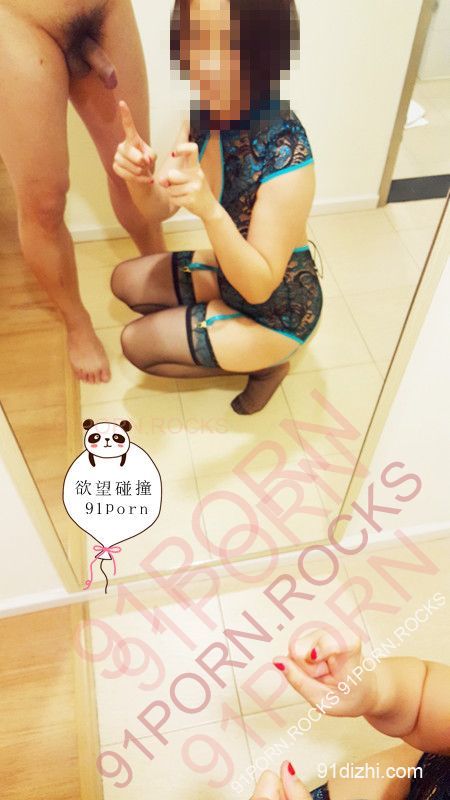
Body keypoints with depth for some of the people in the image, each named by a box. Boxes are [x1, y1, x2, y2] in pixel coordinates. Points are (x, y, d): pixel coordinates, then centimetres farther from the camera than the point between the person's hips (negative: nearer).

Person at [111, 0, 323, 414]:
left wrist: (210, 209, -44)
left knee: (137, 344, -3)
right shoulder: (203, 117, -12)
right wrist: (138, 176, -28)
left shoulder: (285, 154, -33)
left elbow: (259, 287, -29)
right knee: (126, 282, 10)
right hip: (230, 272, 7)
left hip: (278, 310, -7)